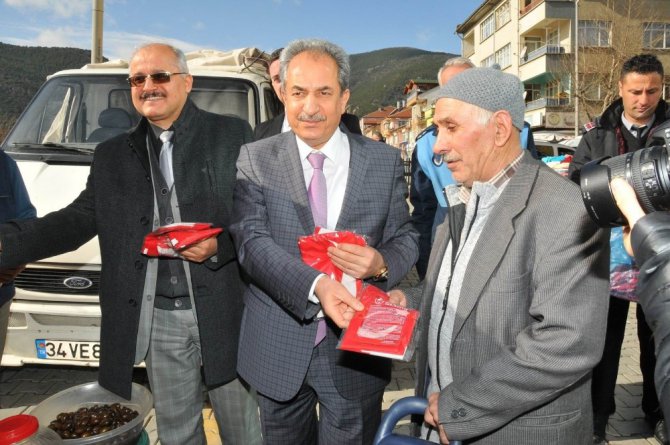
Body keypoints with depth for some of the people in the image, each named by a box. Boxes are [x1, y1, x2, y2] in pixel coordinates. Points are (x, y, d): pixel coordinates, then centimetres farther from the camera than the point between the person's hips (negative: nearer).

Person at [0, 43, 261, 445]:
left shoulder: (232, 135, -2)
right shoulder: (113, 155, 10)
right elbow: (78, 219, 6)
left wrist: (219, 245, -21)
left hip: (225, 314, -3)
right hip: (158, 322, 3)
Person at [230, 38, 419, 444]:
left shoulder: (385, 161, 0)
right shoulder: (255, 160, -3)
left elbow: (406, 238, 4)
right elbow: (252, 241, -13)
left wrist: (381, 263, -20)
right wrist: (315, 285, -30)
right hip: (279, 348, 0)